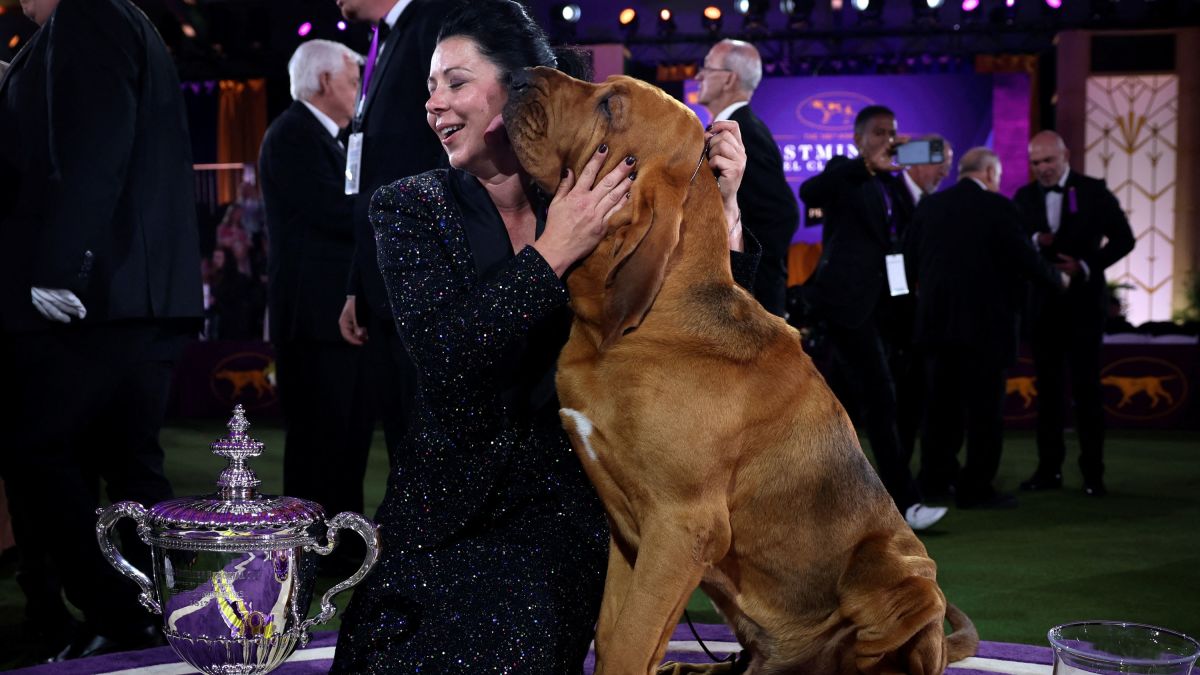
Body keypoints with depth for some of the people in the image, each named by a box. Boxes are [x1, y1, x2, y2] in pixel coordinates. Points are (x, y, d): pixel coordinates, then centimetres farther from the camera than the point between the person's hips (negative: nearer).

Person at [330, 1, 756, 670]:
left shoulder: (601, 202, -1)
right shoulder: (410, 207, -3)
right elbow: (440, 352, -18)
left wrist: (722, 206, -17)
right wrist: (552, 254, -25)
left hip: (570, 507, 0)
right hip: (452, 507, 0)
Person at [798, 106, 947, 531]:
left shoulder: (891, 184, 20)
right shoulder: (844, 172, -1)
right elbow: (809, 192, -20)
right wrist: (867, 165, -25)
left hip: (874, 305, 8)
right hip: (846, 300, -8)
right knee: (881, 398, -12)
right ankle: (905, 502, -12)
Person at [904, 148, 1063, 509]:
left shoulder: (929, 205, 5)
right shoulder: (998, 207, -10)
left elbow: (909, 256, 9)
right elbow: (1026, 259, -9)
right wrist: (1057, 280, 8)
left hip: (936, 319, 6)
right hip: (983, 323, -6)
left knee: (942, 404, 16)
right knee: (984, 407, 3)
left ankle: (935, 478, 23)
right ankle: (976, 488, 5)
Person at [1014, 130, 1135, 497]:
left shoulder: (1093, 191, -1)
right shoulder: (1024, 197, 7)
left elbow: (1123, 239, -2)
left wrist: (1086, 265, -15)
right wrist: (1035, 241, -20)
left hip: (1083, 303, -3)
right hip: (1042, 304, 3)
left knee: (1087, 387, -1)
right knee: (1048, 387, 7)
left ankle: (1092, 472, 5)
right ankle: (1049, 468, 12)